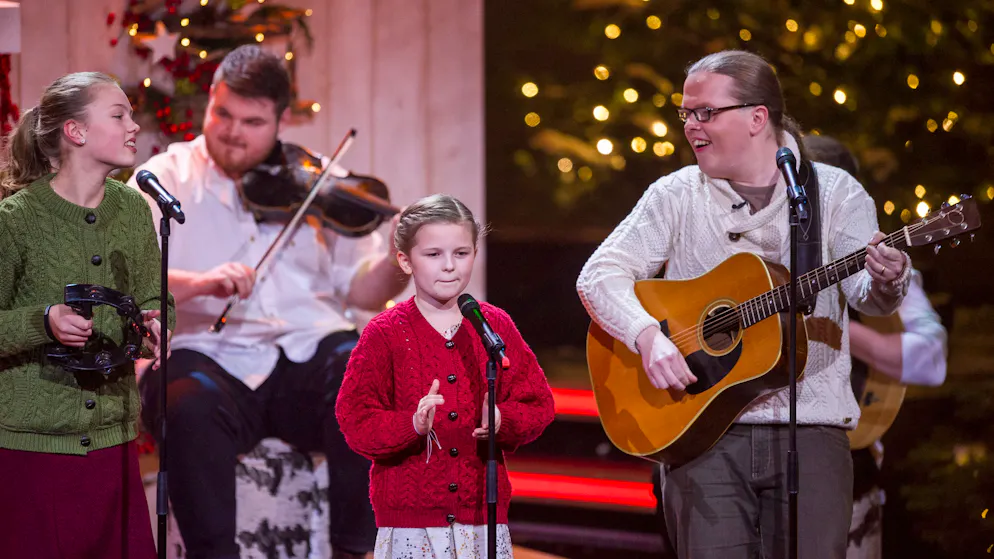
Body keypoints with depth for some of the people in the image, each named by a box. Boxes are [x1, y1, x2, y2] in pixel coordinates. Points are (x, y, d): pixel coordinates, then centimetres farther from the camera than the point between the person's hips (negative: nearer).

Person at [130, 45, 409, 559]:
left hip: (307, 357, 2)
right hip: (208, 358, -2)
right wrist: (195, 282, -27)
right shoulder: (167, 179, 7)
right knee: (190, 406, -36)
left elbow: (360, 286, 12)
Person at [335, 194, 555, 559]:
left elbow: (538, 405, 8)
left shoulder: (496, 327, 8)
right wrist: (412, 425, -25)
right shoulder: (384, 334, -1)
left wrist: (502, 420, -14)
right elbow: (356, 421, -6)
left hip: (483, 518, 3)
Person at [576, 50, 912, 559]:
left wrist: (884, 283, -32)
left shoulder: (835, 192, 4)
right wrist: (647, 335, -17)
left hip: (809, 430, -1)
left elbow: (865, 296, -7)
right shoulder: (676, 196, 8)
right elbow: (599, 274, 1)